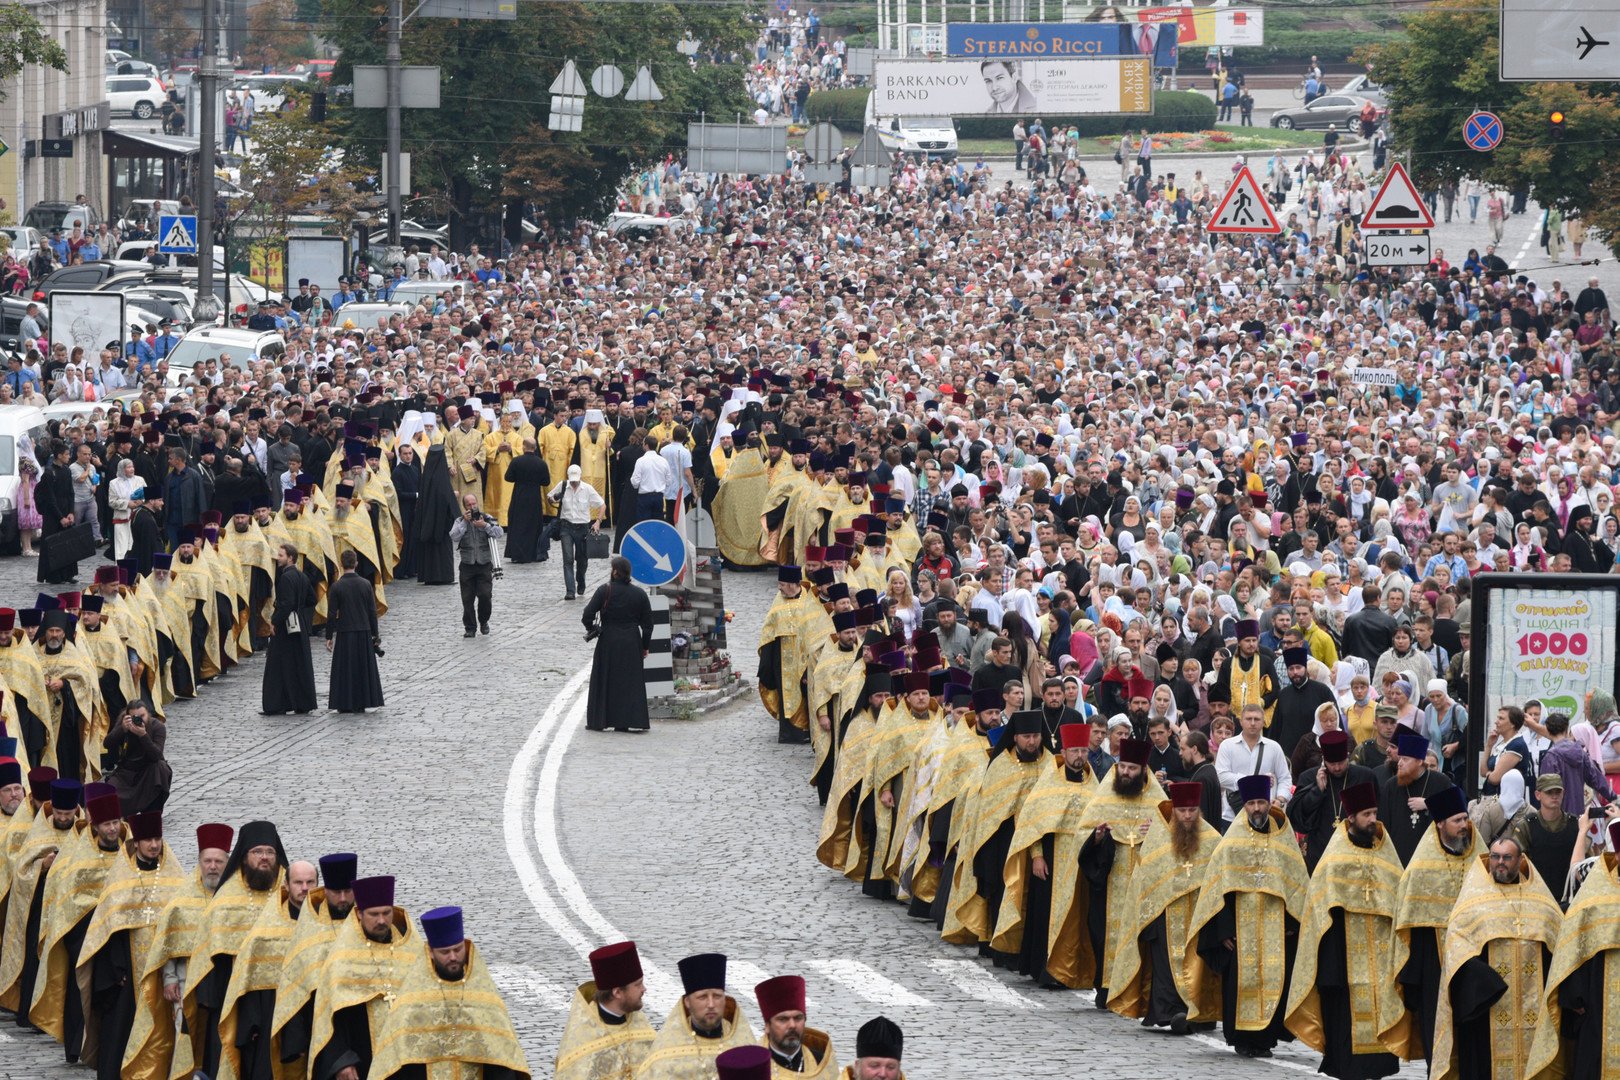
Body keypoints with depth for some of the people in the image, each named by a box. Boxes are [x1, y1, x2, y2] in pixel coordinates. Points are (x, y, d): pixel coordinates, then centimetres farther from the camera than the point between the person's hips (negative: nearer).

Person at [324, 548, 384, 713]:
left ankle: (345, 704, 4)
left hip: (344, 633, -2)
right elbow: (372, 612, 2)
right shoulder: (365, 584, -2)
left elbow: (332, 614, -7)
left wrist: (329, 636, 0)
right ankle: (361, 703, 12)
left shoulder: (336, 587, -9)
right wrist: (375, 635, 9)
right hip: (364, 632, 2)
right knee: (363, 667, 10)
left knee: (345, 669, 5)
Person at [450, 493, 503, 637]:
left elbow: (498, 533, -7)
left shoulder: (487, 518, 5)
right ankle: (470, 628, 10)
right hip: (467, 564, 1)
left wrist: (485, 526, -18)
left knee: (485, 595, -12)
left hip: (484, 564, -1)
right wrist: (464, 522, -13)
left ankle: (483, 621, 13)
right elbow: (454, 537, -11)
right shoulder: (459, 521, 5)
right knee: (467, 598, -2)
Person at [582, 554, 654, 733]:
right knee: (630, 682, 8)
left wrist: (591, 629, 7)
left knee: (603, 682, 8)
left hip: (608, 643, -2)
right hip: (632, 643, 2)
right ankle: (624, 722, 6)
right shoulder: (639, 594, 0)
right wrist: (645, 646, 12)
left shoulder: (604, 591, -10)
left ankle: (598, 721, 10)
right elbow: (647, 623, 4)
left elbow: (587, 615, -13)